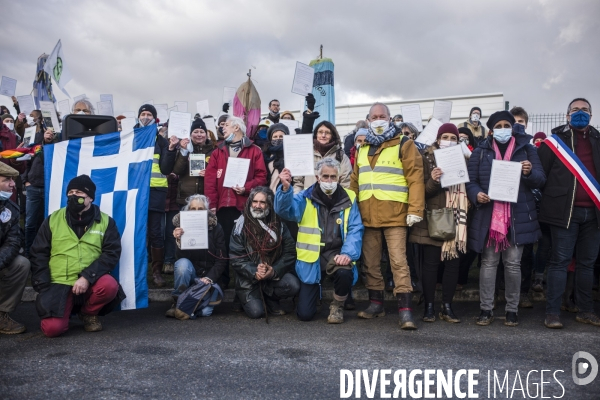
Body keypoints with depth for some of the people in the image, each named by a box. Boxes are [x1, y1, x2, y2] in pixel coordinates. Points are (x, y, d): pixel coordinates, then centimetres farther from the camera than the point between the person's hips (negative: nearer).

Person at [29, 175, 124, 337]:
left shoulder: (106, 221, 2)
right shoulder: (53, 220, 6)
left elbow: (112, 253, -6)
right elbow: (38, 254, 8)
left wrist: (87, 277, -19)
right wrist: (43, 287, -3)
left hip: (90, 283, 0)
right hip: (59, 284, 0)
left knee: (110, 286, -32)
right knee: (52, 328, -21)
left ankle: (88, 313, 2)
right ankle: (68, 307, 17)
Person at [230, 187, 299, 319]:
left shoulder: (278, 225, -1)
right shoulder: (241, 225, -5)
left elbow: (289, 253, -5)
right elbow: (236, 257, -8)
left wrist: (275, 271, -21)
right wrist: (254, 272, -23)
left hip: (274, 274, 2)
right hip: (249, 277, -1)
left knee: (293, 285, -26)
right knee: (255, 311, -18)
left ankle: (270, 300, 6)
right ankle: (247, 298, 19)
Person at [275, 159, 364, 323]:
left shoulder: (348, 199, 1)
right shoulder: (306, 198, -1)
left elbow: (355, 229, -4)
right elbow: (285, 210, -18)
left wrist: (348, 253, -21)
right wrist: (285, 188, -38)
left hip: (336, 252, 1)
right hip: (312, 255, 0)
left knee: (345, 272, -36)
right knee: (305, 314, -3)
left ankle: (337, 306, 1)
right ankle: (313, 291, 37)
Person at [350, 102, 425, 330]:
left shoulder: (403, 144, 2)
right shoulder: (362, 148, 18)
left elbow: (415, 177, -6)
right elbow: (355, 181, 20)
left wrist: (415, 209, -15)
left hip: (394, 214, -5)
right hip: (367, 215, 5)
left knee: (398, 261, -7)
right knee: (370, 262, 11)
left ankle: (405, 310, -3)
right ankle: (375, 303, 23)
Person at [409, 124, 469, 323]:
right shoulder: (428, 159, 2)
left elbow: (468, 187, 16)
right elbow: (423, 191, -4)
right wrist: (432, 182, -23)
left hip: (456, 220, 4)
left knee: (453, 262, 5)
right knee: (431, 262, 0)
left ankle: (447, 307, 14)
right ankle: (429, 306, 9)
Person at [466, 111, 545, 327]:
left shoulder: (527, 149, 9)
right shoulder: (480, 151, 8)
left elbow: (540, 180, 4)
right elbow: (471, 180, 4)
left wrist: (529, 173, -18)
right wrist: (476, 195, -16)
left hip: (518, 216, 0)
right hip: (488, 216, 0)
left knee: (513, 264, 5)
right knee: (488, 263, 4)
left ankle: (512, 309, 17)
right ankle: (486, 309, 12)